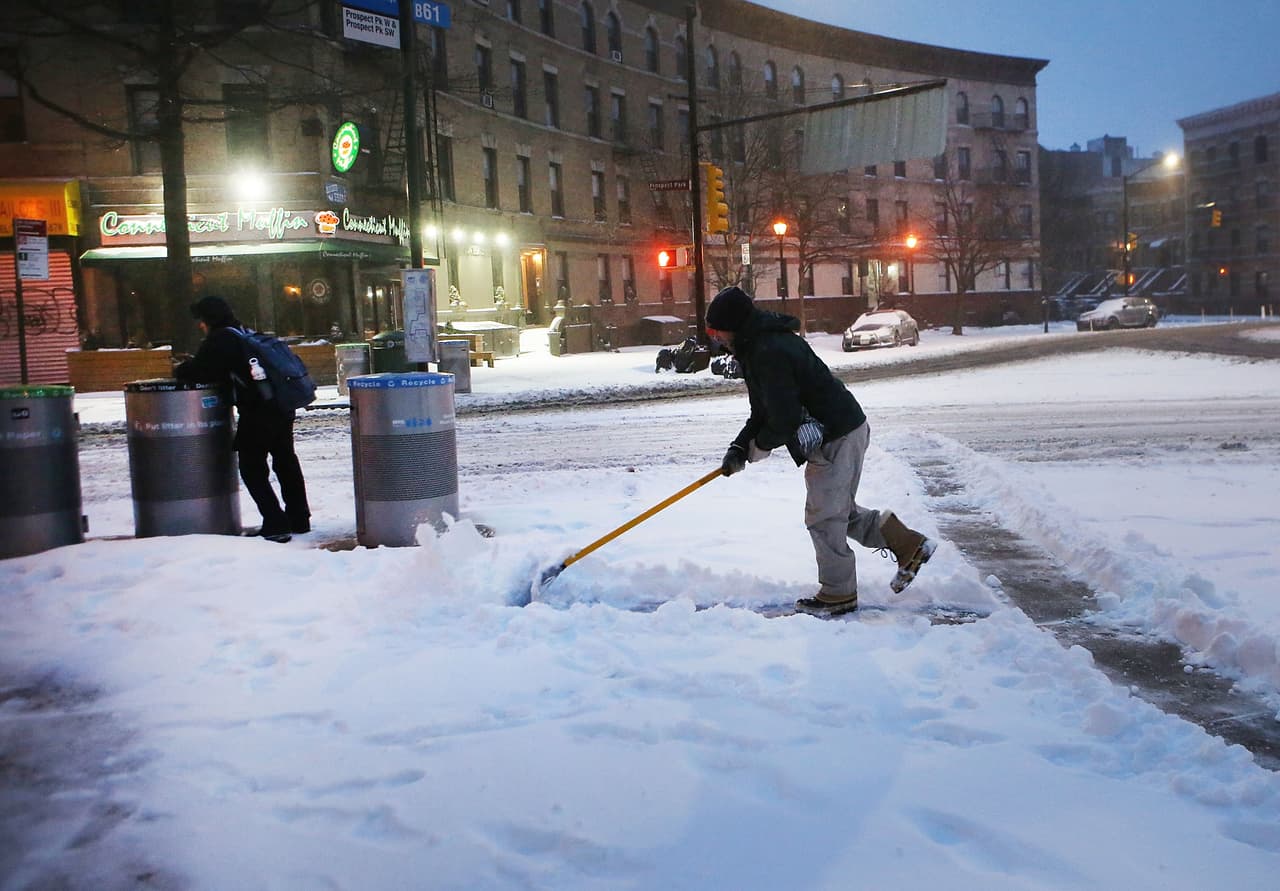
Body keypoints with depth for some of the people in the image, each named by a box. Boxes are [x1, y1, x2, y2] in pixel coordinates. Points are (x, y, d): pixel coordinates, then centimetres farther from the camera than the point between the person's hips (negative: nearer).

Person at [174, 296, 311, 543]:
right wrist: (189, 366, 24)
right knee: (286, 462, 18)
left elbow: (200, 371, -8)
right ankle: (299, 520, 27)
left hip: (257, 414, -8)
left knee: (252, 469, 2)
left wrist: (179, 370, 12)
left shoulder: (220, 339, -6)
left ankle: (276, 525, -3)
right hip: (282, 408, 8)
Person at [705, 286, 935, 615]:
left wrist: (759, 446, -6)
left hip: (837, 439, -11)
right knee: (839, 508, 20)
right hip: (840, 431, 11)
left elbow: (784, 420, -25)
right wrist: (739, 448, 2)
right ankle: (908, 544, 27)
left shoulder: (769, 353, -26)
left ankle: (838, 593, 14)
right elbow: (763, 411, 14)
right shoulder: (758, 346, 9)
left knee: (824, 517, 0)